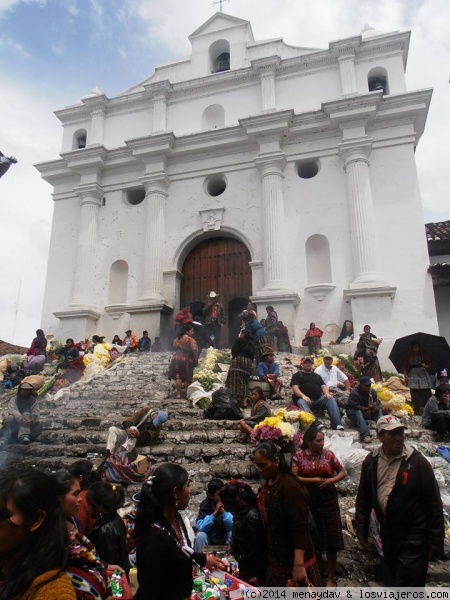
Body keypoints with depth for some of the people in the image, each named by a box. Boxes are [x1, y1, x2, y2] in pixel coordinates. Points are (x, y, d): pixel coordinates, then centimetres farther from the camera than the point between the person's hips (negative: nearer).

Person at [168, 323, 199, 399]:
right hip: (186, 359, -5)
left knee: (178, 377, 7)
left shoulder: (177, 339, 12)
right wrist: (196, 359, -8)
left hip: (176, 358, 5)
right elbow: (194, 350, -18)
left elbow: (174, 348, 13)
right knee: (187, 378, 6)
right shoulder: (190, 340, -9)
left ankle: (178, 394, 4)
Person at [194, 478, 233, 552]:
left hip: (225, 539, 1)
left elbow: (233, 526, -22)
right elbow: (201, 527, -26)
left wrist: (223, 511, -33)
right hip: (209, 538, -1)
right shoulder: (205, 504, -14)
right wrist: (215, 513, -34)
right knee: (200, 536, -30)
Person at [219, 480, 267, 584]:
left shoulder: (251, 516, -25)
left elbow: (257, 548, -21)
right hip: (244, 566, 9)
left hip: (252, 570, -9)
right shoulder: (241, 512, 3)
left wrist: (258, 575, -15)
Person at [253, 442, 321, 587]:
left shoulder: (289, 486, -23)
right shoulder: (268, 484, 2)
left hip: (293, 558, -8)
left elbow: (300, 527, -25)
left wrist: (299, 564, -28)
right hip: (276, 556, 8)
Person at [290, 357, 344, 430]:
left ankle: (337, 424, -34)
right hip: (305, 399, -4)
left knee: (331, 399, -22)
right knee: (301, 402, -37)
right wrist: (303, 396, -19)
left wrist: (327, 393, -8)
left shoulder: (317, 376, 28)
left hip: (318, 399, 4)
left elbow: (323, 386, 16)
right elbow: (295, 388, 0)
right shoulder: (297, 375, 15)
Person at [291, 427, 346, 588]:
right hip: (307, 501, -1)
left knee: (330, 539, 6)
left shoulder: (328, 454, -2)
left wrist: (331, 480, -11)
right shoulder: (298, 456, -6)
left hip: (328, 501, 1)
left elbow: (342, 472, 7)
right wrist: (313, 480, -17)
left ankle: (331, 577, 21)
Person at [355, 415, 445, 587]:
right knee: (390, 581, 21)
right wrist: (361, 527, 7)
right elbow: (363, 497, 6)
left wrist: (436, 541, -9)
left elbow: (434, 503, -11)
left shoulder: (417, 461, -15)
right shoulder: (371, 460, -3)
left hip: (413, 539, -5)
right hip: (387, 535, 5)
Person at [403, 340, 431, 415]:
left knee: (426, 394, -9)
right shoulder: (409, 357, 9)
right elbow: (405, 367, 7)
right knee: (415, 395, -6)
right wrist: (405, 375, -5)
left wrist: (425, 366, -9)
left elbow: (429, 365, 13)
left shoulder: (423, 355, 12)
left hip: (423, 375, 1)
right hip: (413, 375, -1)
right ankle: (416, 410, -2)